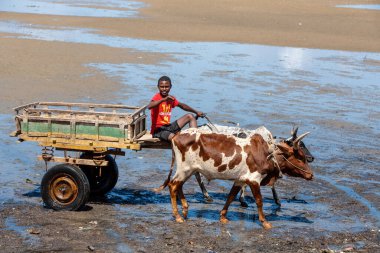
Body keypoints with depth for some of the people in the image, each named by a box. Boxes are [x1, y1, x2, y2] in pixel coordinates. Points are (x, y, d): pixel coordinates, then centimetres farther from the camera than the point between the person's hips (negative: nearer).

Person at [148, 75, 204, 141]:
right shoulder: (157, 97, -13)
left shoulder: (171, 98, 10)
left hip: (168, 127, 9)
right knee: (175, 138, -39)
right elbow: (149, 106, -36)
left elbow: (182, 105, 28)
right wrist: (164, 99, -45)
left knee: (190, 116, 8)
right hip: (158, 130, -9)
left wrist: (196, 112, 29)